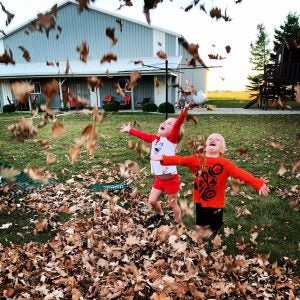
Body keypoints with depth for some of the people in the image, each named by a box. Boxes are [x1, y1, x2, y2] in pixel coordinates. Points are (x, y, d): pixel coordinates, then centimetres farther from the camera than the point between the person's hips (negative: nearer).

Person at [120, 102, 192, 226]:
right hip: (159, 178, 7)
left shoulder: (172, 139, -14)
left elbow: (178, 126, -31)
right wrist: (130, 130, 28)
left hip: (171, 179, -6)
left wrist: (184, 112, -47)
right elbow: (143, 135, 19)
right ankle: (160, 215, 47)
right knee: (152, 200, 17)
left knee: (172, 204, 9)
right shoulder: (155, 139, 5)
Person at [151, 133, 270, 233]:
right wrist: (163, 158, -33)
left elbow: (241, 174, -24)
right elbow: (180, 160, -18)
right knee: (200, 227, 21)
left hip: (216, 204, -2)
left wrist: (259, 184, -38)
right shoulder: (196, 159, -8)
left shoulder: (225, 163, -15)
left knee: (215, 229, 17)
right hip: (200, 202, 2)